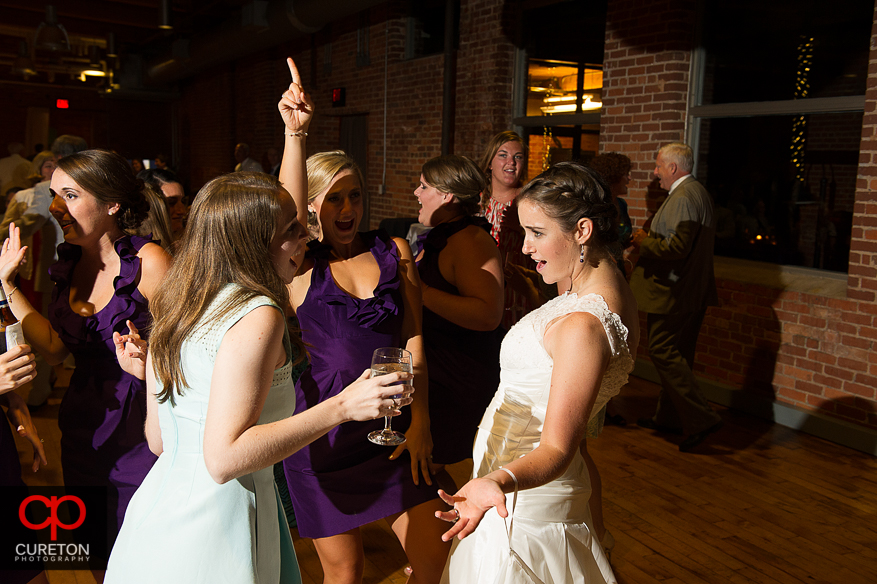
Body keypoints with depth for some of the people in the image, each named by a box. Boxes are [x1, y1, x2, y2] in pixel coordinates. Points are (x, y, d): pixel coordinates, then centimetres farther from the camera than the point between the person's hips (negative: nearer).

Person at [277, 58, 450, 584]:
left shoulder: (394, 251, 5)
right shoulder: (299, 263, -2)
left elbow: (413, 338, 2)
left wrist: (420, 420, -3)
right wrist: (296, 132, -36)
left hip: (395, 427, 2)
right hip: (323, 432, -2)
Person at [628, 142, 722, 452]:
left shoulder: (682, 198, -18)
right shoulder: (698, 193, 16)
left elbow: (679, 247, -26)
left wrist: (645, 243, -11)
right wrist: (652, 240, 12)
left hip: (673, 292, -11)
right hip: (693, 291, 11)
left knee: (663, 351, -7)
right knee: (678, 354, 15)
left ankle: (701, 418, -7)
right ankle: (670, 417, 26)